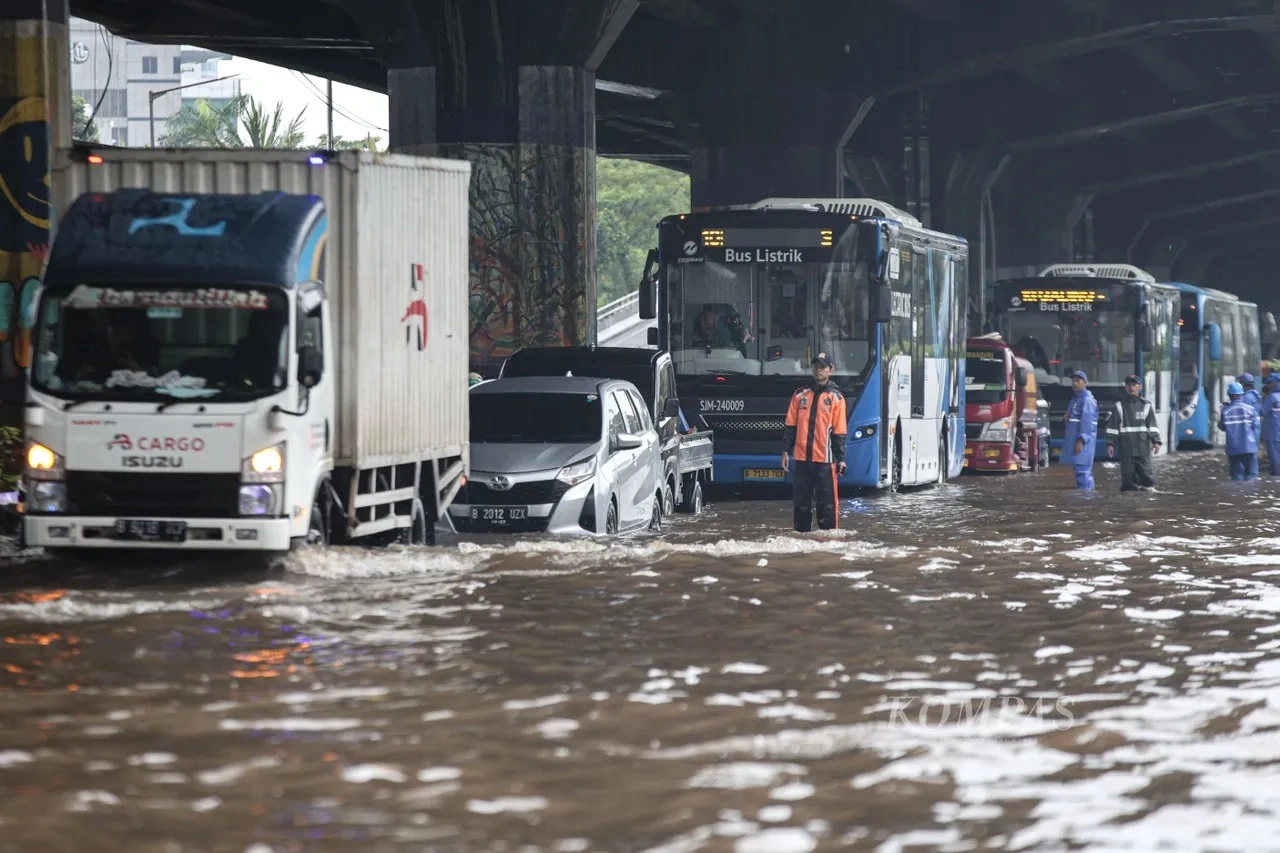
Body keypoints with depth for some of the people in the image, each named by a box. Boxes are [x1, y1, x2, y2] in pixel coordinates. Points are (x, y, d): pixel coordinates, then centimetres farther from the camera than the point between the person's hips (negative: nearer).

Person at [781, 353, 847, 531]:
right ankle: (801, 533, 16)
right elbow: (790, 426, 12)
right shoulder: (800, 394, 11)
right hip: (802, 456, 3)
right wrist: (786, 451, 5)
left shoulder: (836, 397, 3)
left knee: (827, 502, -6)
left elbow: (840, 432, 1)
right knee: (802, 501, 8)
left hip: (825, 458, -3)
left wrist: (841, 458, -5)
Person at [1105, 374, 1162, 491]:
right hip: (1126, 446, 0)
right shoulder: (1120, 406, 9)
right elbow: (1113, 426, 9)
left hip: (1143, 445, 0)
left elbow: (1152, 425, 8)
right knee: (1128, 472, -1)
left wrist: (1156, 441, -2)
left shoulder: (1146, 405, 9)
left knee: (1145, 472, -7)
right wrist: (1110, 443, 2)